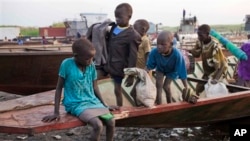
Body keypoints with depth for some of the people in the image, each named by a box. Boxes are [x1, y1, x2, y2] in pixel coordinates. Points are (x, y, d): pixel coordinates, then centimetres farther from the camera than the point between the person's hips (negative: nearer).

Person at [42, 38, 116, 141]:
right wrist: (56, 112, -7)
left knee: (111, 122, -14)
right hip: (76, 104, -5)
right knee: (98, 125, -27)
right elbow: (59, 87, -6)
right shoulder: (67, 64, -13)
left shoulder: (92, 66, 0)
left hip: (92, 101, 5)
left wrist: (105, 105, 12)